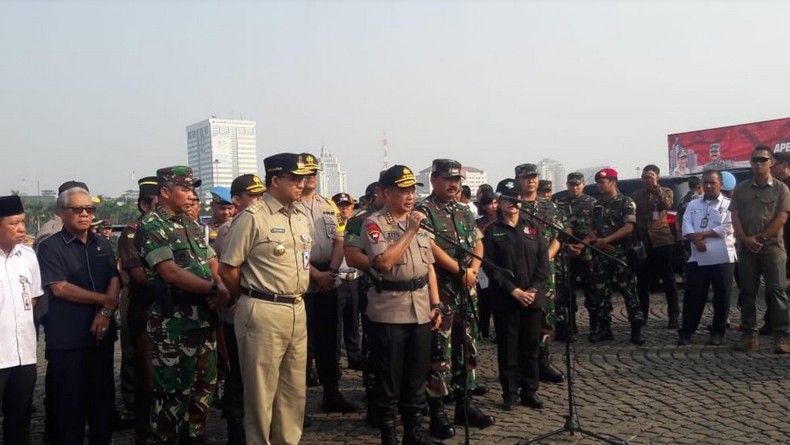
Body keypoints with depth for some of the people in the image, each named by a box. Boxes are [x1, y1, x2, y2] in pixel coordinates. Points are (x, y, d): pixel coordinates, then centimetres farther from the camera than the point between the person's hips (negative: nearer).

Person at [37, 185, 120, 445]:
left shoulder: (103, 245, 12)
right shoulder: (50, 247, -4)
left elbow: (115, 281, 4)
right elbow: (60, 288, -13)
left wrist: (106, 311, -13)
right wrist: (104, 299, -10)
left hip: (101, 333, 5)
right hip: (67, 338, -5)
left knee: (103, 397, 11)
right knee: (69, 401, 2)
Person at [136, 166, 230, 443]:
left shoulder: (191, 225, 15)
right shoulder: (151, 226, -9)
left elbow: (213, 264, 12)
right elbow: (169, 272, -19)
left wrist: (222, 288, -9)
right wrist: (213, 289, -17)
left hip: (204, 317, 8)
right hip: (173, 322, -8)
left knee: (204, 384, 15)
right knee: (173, 389, 1)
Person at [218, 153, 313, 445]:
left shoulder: (302, 217, 12)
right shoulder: (251, 218, -11)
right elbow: (228, 269, -9)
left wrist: (296, 297, 15)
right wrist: (252, 300, 4)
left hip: (297, 310, 7)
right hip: (262, 313, -7)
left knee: (295, 389, 15)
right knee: (261, 389, 4)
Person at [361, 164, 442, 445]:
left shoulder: (418, 221, 13)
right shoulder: (374, 223, -7)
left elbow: (429, 265, 14)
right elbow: (384, 262, -21)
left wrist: (435, 304, 8)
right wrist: (410, 231, -17)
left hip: (421, 310, 6)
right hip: (389, 312, -6)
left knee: (417, 374, 14)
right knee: (389, 377, 4)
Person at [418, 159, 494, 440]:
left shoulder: (464, 212, 15)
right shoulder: (424, 211, -8)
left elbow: (478, 243, 14)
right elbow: (430, 247, -17)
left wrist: (473, 269, -5)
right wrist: (461, 271, -14)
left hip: (467, 290, 7)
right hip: (440, 290, -7)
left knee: (468, 347, 13)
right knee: (440, 351, -3)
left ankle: (465, 405, 25)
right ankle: (436, 413, 6)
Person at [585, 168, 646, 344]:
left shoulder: (626, 202, -2)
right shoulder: (597, 204, 15)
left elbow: (629, 228, -13)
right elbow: (592, 228, 16)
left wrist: (606, 240, -17)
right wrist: (590, 239, -7)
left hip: (621, 254, -5)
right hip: (600, 254, 6)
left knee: (629, 291, -4)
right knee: (601, 292, 7)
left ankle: (636, 329, -1)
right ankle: (604, 328, 15)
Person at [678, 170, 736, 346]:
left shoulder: (729, 204, 4)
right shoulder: (693, 205, 15)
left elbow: (728, 228, -10)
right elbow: (686, 227, 4)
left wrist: (702, 234, -11)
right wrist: (696, 240, -16)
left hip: (722, 258, -2)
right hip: (698, 257, 3)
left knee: (721, 296, 3)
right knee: (693, 295, 2)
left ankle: (717, 332, 16)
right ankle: (686, 332, 7)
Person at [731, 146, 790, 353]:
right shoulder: (741, 188, 11)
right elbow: (735, 217, 5)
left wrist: (761, 238, -11)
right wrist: (745, 239, -9)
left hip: (772, 247, -3)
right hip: (746, 248, 3)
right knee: (748, 292, 4)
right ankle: (749, 336, 9)